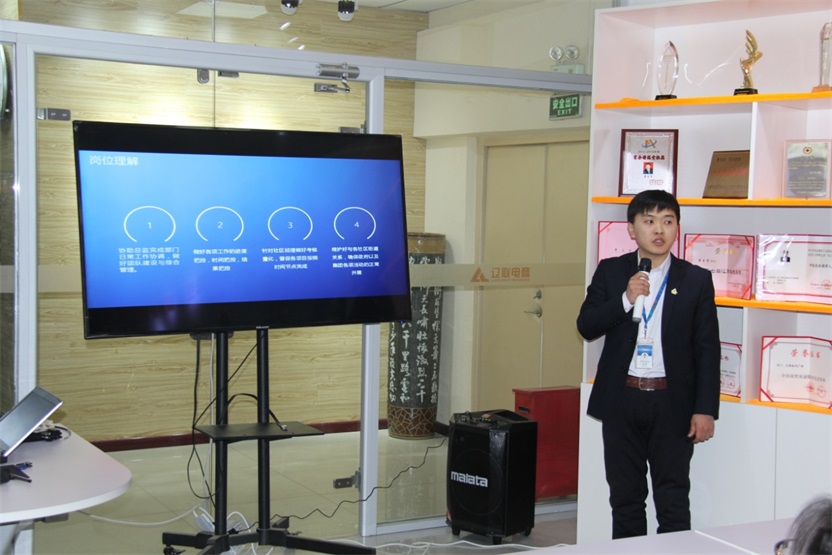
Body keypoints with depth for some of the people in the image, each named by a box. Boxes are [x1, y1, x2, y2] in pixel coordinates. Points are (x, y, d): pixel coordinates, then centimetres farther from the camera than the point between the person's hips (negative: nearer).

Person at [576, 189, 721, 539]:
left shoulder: (697, 280, 1)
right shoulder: (610, 272, 5)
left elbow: (707, 350, 0)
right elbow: (586, 327, -1)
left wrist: (705, 409, -6)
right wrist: (625, 299, -15)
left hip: (672, 403, -2)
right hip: (621, 400, 2)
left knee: (673, 503, 3)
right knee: (625, 497, 12)